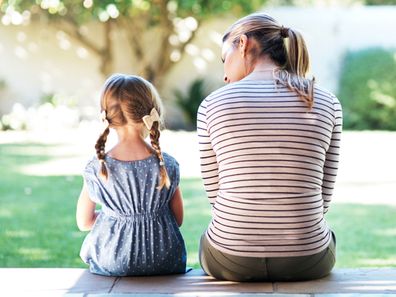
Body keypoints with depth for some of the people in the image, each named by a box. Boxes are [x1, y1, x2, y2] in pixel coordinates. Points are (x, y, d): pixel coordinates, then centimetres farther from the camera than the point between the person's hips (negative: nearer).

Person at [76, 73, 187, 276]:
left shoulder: (96, 169, -12)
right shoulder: (168, 166, -11)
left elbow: (84, 223, 0)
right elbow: (178, 219, 0)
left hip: (110, 265, 0)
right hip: (165, 265, 0)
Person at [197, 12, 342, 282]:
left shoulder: (213, 104, -6)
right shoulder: (327, 104, -2)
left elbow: (216, 192, 1)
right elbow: (322, 197, 2)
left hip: (232, 259, -1)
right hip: (306, 260, 1)